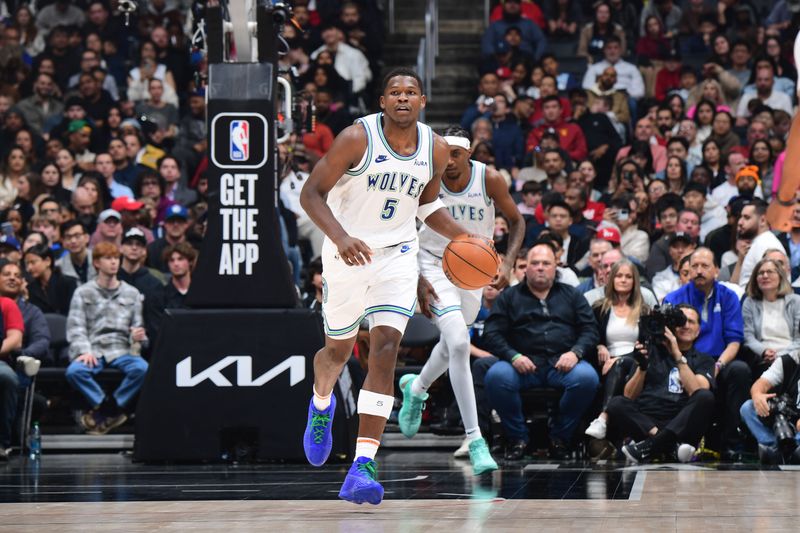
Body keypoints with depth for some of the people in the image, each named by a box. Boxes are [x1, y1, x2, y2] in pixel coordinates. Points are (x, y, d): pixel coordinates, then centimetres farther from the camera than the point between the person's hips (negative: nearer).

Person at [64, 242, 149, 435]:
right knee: (74, 371, -35)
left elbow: (138, 326, 16)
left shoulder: (131, 293, 19)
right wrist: (85, 351, -15)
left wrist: (138, 336, -9)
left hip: (121, 349, 1)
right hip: (92, 349, -1)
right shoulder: (84, 293, 12)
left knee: (142, 368, -33)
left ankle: (103, 412, -18)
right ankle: (111, 410, -18)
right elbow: (75, 327, 3)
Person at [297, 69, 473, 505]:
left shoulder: (436, 150, -2)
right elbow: (311, 194, -15)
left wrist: (462, 237, 1)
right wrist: (340, 237, -30)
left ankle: (363, 466, -21)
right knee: (338, 350, 14)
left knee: (385, 349, -16)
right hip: (349, 252, -2)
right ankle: (321, 405, 53)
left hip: (397, 256, 2)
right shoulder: (357, 138, -16)